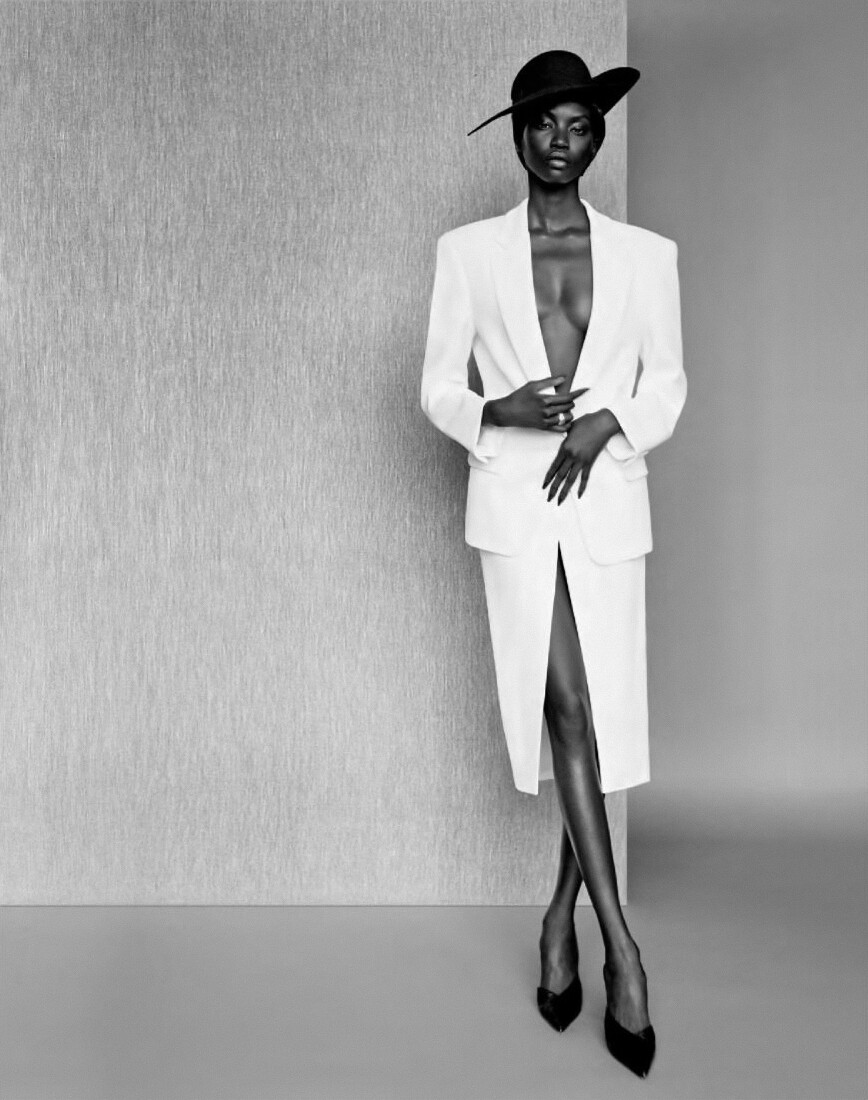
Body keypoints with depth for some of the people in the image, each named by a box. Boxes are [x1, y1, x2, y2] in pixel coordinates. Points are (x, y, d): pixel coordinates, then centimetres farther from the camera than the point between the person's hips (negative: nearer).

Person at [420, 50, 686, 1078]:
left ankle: (562, 916, 26)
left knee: (602, 712, 5)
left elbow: (667, 384, 9)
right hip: (513, 504, -1)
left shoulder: (646, 254, 8)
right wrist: (499, 412, -15)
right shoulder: (467, 252, 6)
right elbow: (437, 388, 5)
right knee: (563, 706, -7)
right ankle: (620, 946, 3)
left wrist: (606, 424, -10)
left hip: (607, 504, 2)